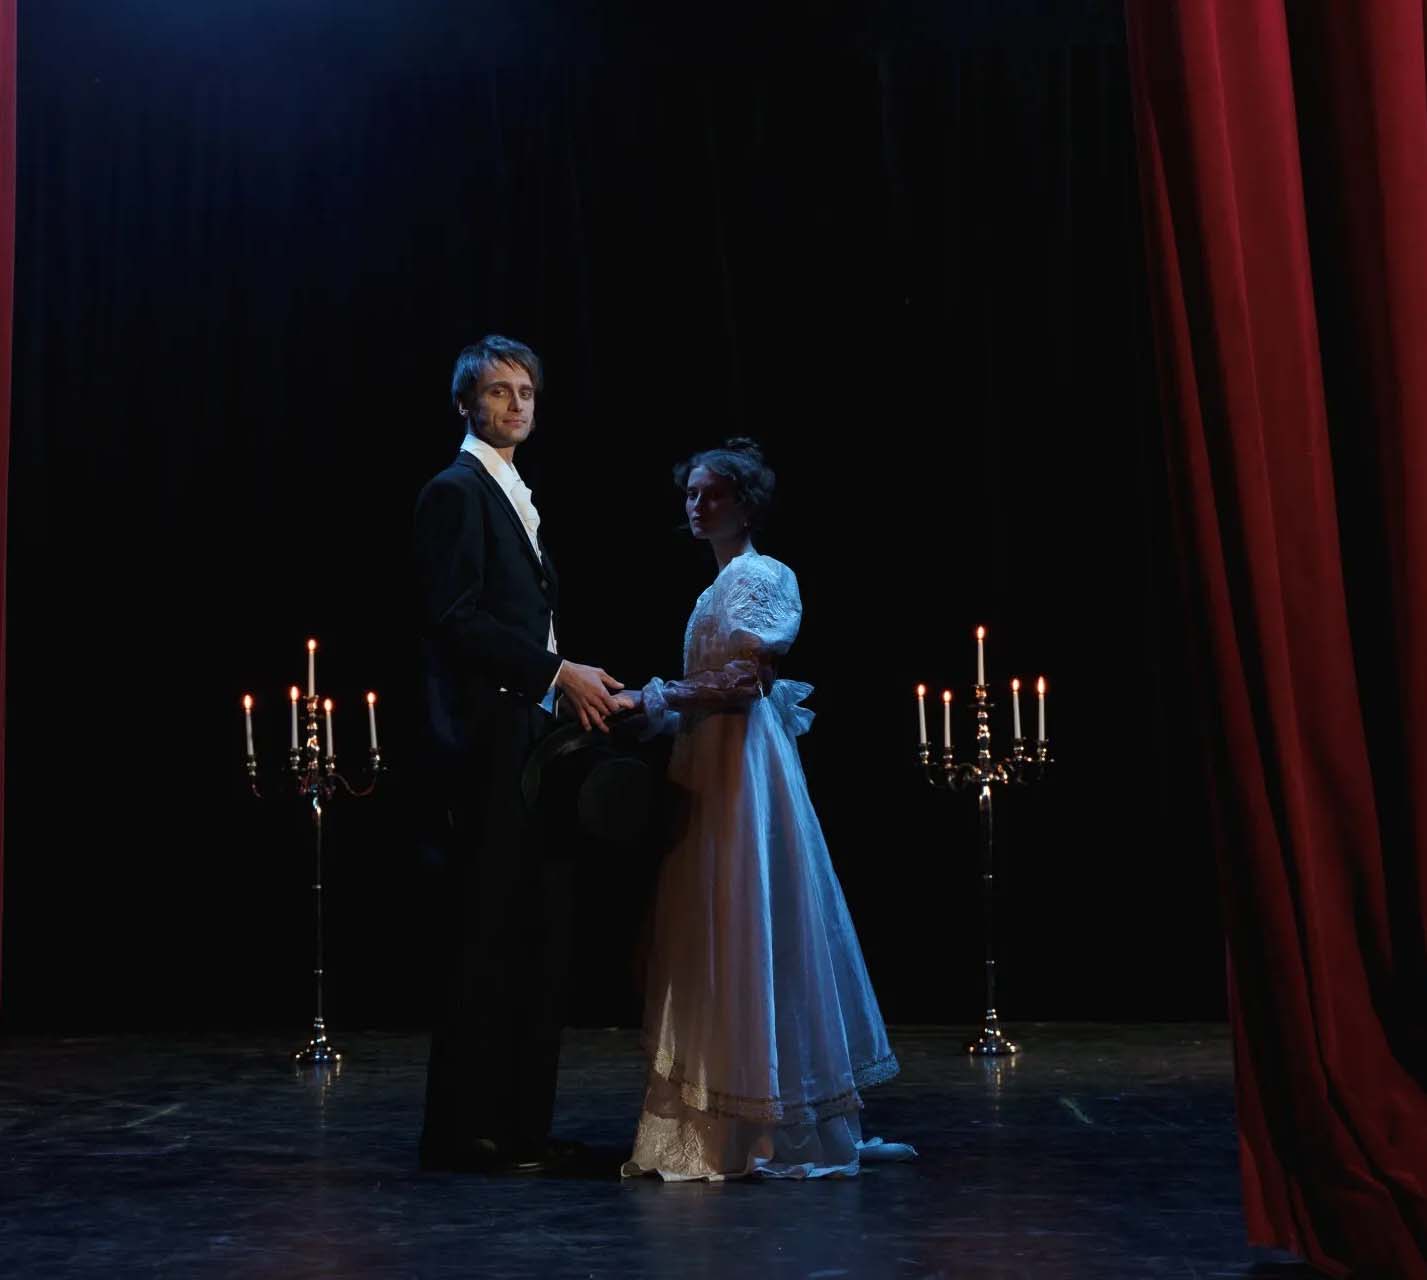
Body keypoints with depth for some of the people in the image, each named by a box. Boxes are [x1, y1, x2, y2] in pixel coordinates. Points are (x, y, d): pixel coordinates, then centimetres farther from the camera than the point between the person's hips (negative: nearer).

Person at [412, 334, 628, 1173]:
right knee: (485, 939, -6)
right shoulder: (455, 492, -7)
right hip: (486, 747, -9)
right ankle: (464, 1131, 1)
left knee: (539, 941, 8)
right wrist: (558, 673, -17)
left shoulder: (518, 499, 21)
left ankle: (520, 1124, 14)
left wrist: (578, 683, 10)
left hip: (533, 743, 9)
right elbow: (455, 618, -17)